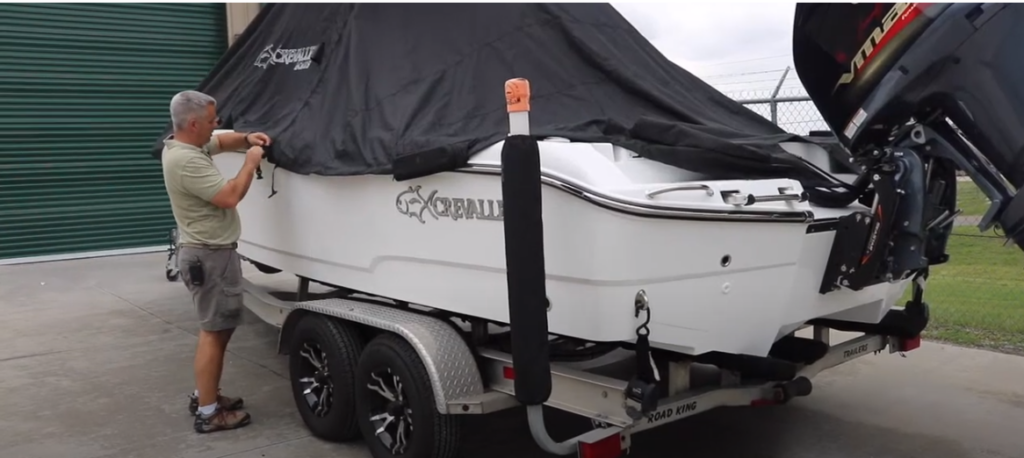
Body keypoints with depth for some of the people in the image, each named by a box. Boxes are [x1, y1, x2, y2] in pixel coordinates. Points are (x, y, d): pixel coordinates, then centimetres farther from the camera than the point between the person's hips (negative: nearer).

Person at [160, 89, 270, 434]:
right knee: (215, 332, -5)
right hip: (210, 255, -11)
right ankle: (208, 413, 1)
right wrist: (251, 163, -13)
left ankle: (205, 395, 30)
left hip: (207, 251, 11)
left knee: (215, 329, 19)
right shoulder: (186, 161, -24)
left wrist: (247, 139, 5)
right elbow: (230, 197, -26)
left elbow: (222, 142, 25)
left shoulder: (183, 146, 8)